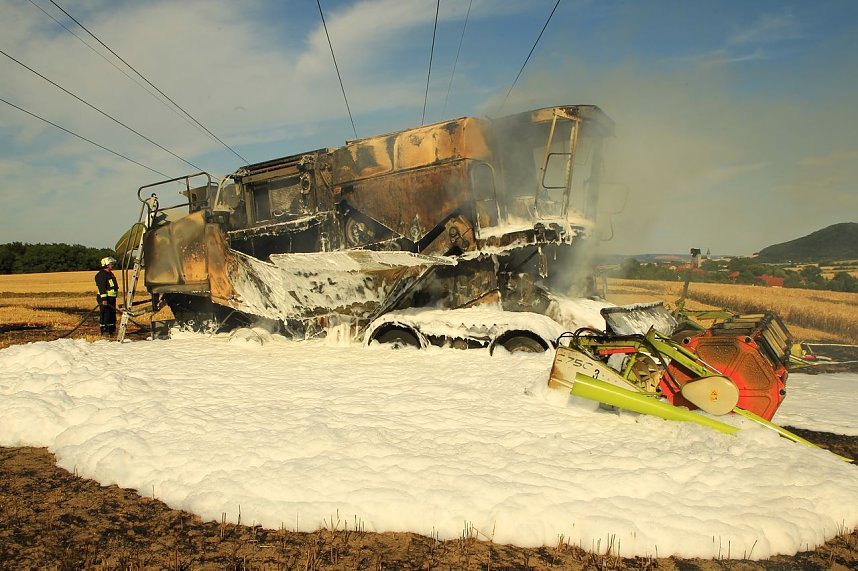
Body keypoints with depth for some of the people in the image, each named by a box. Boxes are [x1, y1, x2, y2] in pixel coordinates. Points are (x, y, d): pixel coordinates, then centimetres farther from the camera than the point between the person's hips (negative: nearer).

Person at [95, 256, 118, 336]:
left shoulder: (110, 273, 18)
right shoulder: (101, 275, -13)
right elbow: (102, 288, -21)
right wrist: (104, 299, -25)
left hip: (112, 298, 10)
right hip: (105, 299, -10)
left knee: (112, 314, 12)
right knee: (105, 314, -7)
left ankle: (112, 330, 19)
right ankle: (104, 331, -3)